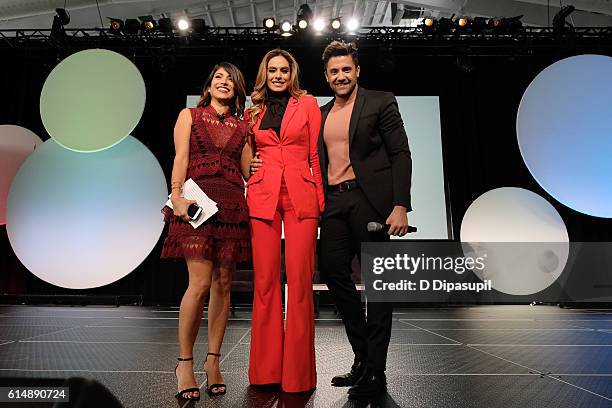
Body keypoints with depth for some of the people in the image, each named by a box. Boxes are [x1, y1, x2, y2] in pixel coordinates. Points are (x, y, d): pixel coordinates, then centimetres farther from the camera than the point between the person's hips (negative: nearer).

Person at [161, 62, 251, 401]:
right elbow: (181, 159, 1)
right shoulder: (189, 115, 14)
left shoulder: (242, 125, 20)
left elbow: (247, 169, 11)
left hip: (232, 204, 3)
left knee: (222, 284, 2)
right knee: (201, 282, -12)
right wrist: (176, 196, -13)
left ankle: (213, 360, 14)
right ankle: (184, 363, 4)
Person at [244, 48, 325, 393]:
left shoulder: (308, 104, 11)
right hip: (262, 196, 2)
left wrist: (320, 200, -1)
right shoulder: (254, 112, 18)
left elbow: (316, 154, 6)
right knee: (266, 280, 1)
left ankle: (298, 371, 9)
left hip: (300, 196, -2)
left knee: (300, 280, -4)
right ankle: (266, 369, 13)